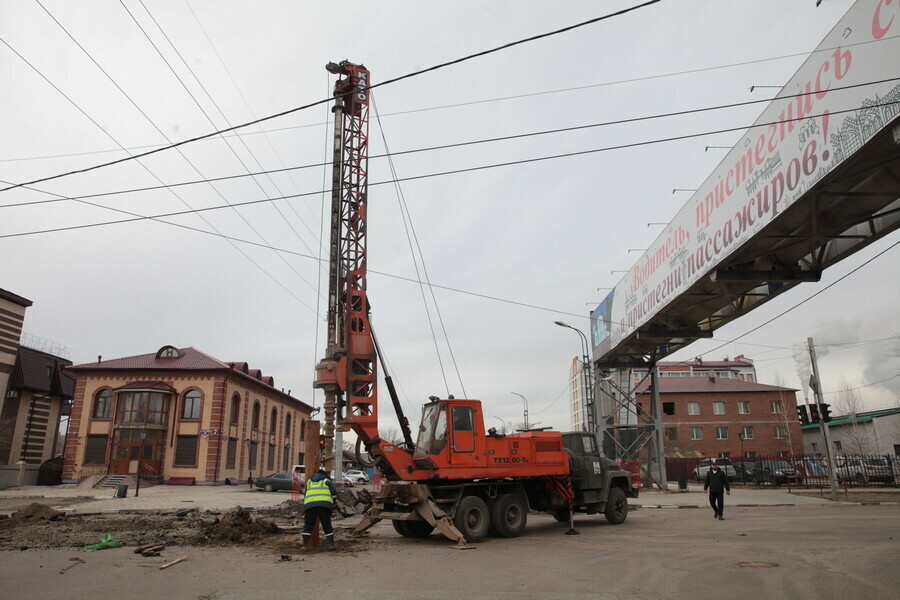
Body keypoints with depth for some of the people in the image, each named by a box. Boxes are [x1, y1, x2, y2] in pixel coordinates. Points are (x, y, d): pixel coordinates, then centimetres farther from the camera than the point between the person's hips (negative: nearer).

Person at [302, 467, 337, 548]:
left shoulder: (309, 481, 29)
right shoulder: (326, 480, 18)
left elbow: (305, 495, 36)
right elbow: (334, 492, 8)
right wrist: (332, 502, 22)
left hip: (310, 504, 2)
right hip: (324, 504, -2)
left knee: (308, 525, 10)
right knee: (327, 525, 7)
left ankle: (305, 544, 2)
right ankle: (331, 544, 5)